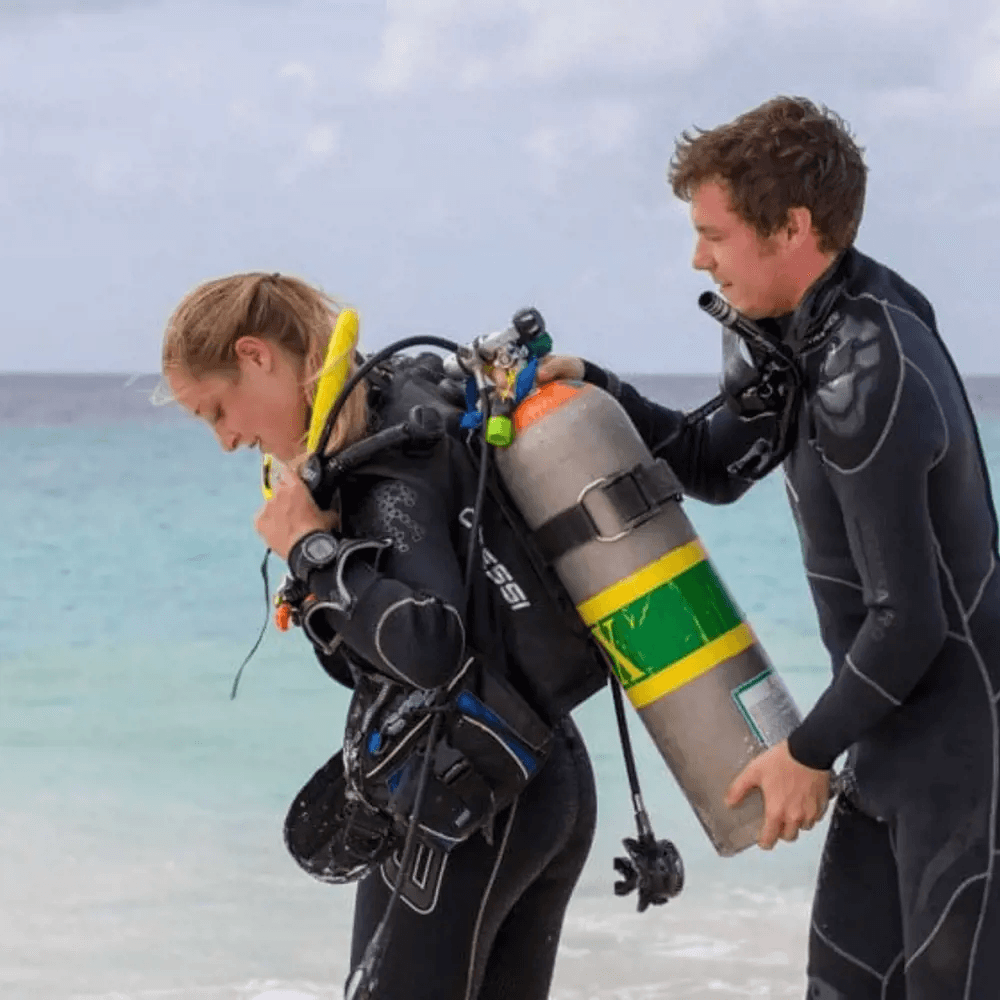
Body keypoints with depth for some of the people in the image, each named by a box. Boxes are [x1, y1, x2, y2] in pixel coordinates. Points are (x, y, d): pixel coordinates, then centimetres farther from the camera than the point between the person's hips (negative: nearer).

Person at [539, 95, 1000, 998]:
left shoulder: (865, 379, -26)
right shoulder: (801, 329, 3)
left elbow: (906, 620, -24)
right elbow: (717, 467, 18)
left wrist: (810, 752, -11)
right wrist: (588, 389, 5)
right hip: (899, 736, 10)